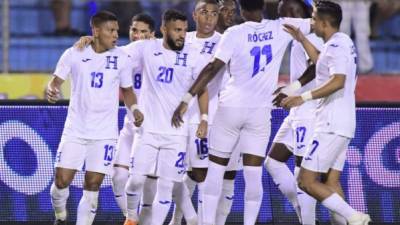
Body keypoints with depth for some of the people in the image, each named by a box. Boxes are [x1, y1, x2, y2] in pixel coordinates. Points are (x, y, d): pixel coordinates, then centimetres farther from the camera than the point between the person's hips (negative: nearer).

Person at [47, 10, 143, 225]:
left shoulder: (122, 58, 1)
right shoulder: (74, 54, -4)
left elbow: (127, 90, 12)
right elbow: (56, 80, 2)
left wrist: (134, 109, -7)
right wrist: (51, 89, -21)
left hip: (104, 133, 1)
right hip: (75, 130, -1)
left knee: (92, 185, -5)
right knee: (62, 180, -3)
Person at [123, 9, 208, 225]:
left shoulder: (193, 53, -2)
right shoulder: (146, 48, -3)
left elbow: (202, 89, 5)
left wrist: (204, 118, -5)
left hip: (176, 132, 0)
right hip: (147, 127, 0)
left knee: (166, 185, -2)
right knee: (136, 178, -3)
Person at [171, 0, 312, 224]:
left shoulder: (234, 34, -8)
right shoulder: (280, 29, -2)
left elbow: (213, 68, -13)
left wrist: (187, 99, -13)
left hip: (231, 107, -1)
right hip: (260, 111, 1)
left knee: (216, 168, 9)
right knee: (253, 174, 1)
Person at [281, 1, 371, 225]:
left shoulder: (336, 45, -15)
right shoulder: (343, 42, 16)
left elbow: (338, 81, -28)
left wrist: (304, 97, -28)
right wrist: (302, 40, 35)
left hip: (331, 126, -10)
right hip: (341, 125, 10)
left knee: (307, 181, -10)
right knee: (332, 183, 10)